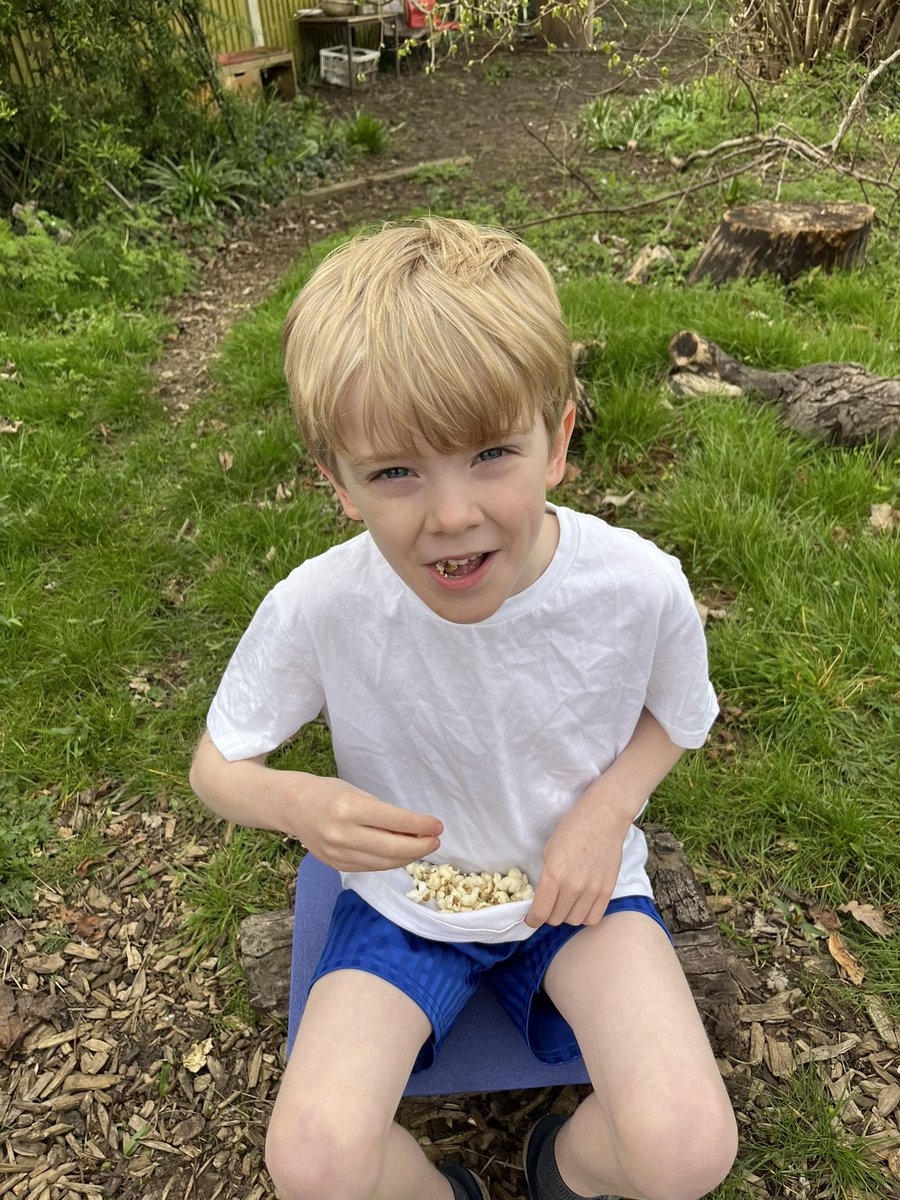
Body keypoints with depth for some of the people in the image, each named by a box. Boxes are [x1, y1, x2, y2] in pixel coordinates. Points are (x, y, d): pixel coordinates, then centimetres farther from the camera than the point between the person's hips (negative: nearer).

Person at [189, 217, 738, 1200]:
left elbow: (675, 713, 1)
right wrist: (296, 802, -31)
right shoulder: (317, 607, -24)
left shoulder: (640, 587, -22)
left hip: (575, 877, 1)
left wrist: (609, 807, -18)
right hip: (404, 890, 0)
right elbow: (217, 764, -8)